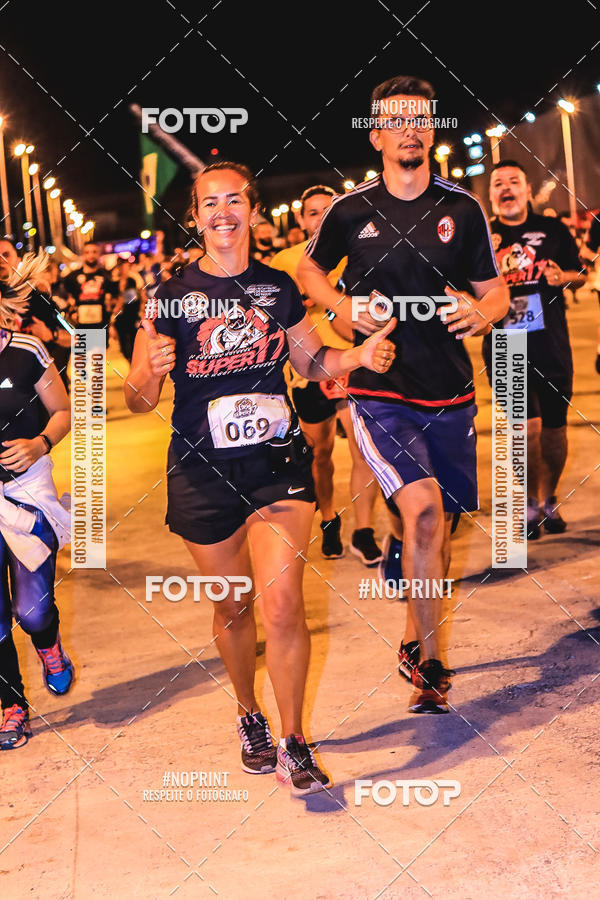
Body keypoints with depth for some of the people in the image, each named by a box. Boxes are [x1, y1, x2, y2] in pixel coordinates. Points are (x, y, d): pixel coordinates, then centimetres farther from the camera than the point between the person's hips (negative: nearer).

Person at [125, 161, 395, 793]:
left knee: (282, 605, -12)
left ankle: (293, 744, 6)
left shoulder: (278, 287, 3)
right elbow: (137, 402, -5)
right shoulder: (170, 298, -5)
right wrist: (153, 370, -27)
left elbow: (311, 361, 18)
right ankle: (250, 717, 39)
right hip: (203, 471, 0)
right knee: (233, 607, 13)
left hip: (278, 461, 1)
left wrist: (359, 355, -2)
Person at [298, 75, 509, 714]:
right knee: (423, 507, -23)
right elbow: (310, 269, 16)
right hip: (378, 390, -3)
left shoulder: (462, 209, 2)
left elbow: (496, 292, 9)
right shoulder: (349, 212, -1)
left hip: (449, 393, 3)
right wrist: (343, 307, -3)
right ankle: (430, 658, -7)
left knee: (439, 528, 11)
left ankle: (413, 642, 34)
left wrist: (480, 312, -15)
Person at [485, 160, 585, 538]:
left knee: (554, 428, 8)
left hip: (552, 345, 2)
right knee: (528, 425, -11)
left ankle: (549, 499, 28)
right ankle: (531, 503, 8)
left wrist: (563, 276, -9)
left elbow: (580, 274, 14)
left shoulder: (554, 230, 7)